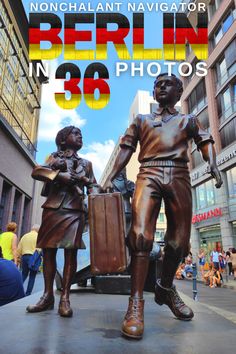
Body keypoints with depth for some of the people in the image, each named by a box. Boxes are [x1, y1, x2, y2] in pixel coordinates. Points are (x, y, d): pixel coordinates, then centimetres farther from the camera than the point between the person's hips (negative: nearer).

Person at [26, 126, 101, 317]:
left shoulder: (86, 163, 21)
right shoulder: (54, 157, 17)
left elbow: (93, 185, 15)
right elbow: (36, 171, 1)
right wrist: (59, 175, -12)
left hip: (75, 209, 0)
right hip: (53, 207, 0)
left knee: (71, 251, -6)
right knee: (48, 249, 1)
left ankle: (65, 297, -2)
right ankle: (48, 295, 10)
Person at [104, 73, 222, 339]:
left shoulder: (188, 120, 24)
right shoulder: (141, 120, 23)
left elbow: (205, 141, 11)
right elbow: (126, 150, 15)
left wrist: (212, 164, -11)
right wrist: (110, 178, 3)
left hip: (179, 176, 2)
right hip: (149, 175, -1)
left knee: (179, 240, 3)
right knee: (141, 235, -19)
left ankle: (166, 286, 27)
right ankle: (136, 304, -14)